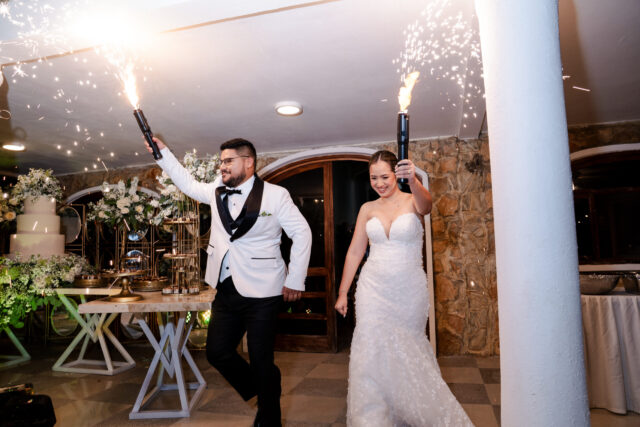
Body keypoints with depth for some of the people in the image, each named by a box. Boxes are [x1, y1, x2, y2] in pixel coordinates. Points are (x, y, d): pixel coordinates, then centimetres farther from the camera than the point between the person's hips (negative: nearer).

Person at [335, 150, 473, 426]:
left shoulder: (412, 201, -4)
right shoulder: (367, 209, 5)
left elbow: (426, 204, -30)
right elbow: (355, 251, 6)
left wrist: (413, 180, -51)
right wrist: (342, 293, 4)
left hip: (409, 290, -2)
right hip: (373, 290, 2)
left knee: (409, 352, 13)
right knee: (372, 353, 1)